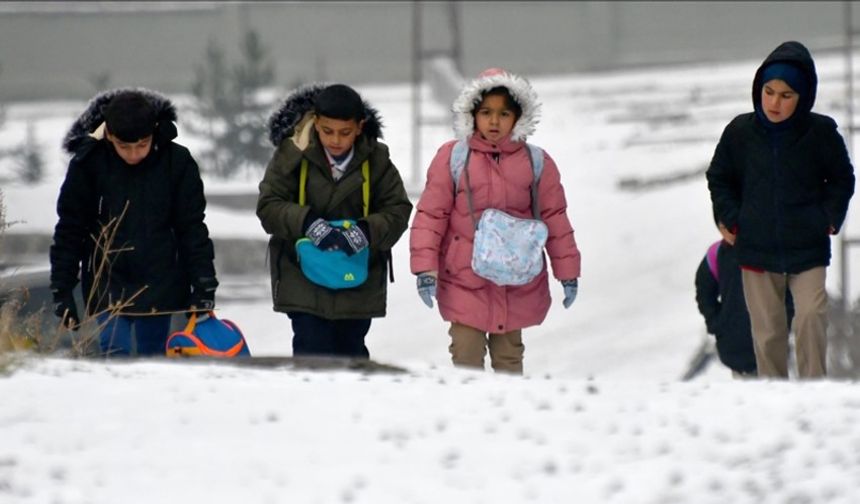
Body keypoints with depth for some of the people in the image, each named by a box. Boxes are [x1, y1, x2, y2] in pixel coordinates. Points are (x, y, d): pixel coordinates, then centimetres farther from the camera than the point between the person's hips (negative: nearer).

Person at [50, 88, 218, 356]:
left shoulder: (177, 162, -9)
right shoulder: (88, 163, -10)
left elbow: (192, 228, -3)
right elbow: (69, 230, -3)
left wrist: (203, 286, -7)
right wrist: (62, 291, -5)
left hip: (159, 284, 1)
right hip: (108, 285, -1)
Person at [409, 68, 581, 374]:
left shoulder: (537, 163, 2)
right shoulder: (452, 158, -4)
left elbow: (555, 219, 7)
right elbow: (430, 215, -2)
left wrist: (567, 273, 7)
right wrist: (425, 268, -9)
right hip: (464, 284, -2)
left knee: (508, 358, 11)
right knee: (467, 360, -4)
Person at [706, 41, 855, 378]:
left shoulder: (821, 133, -6)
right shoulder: (740, 132, -2)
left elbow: (842, 180, 9)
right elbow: (719, 179, 13)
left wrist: (829, 220, -2)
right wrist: (732, 220, 2)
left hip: (808, 249, -2)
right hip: (757, 249, 2)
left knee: (811, 317, -19)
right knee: (767, 332, 7)